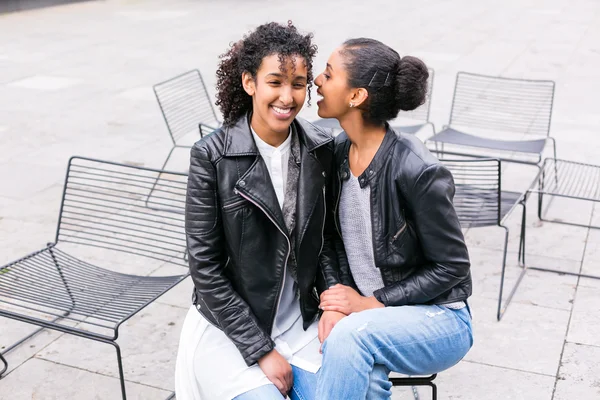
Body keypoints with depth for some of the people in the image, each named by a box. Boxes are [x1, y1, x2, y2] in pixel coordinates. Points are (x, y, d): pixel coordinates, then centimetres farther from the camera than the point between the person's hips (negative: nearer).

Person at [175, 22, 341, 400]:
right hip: (228, 325, -3)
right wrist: (260, 350, -14)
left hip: (300, 322, 3)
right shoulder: (212, 156, -15)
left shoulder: (321, 149, -4)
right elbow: (205, 267, -13)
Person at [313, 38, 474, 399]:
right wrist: (335, 303, -10)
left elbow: (452, 268, -14)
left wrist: (371, 303, -17)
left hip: (438, 320, -5)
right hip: (366, 314, 5)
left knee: (352, 335, -33)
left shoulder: (417, 171, -23)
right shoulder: (337, 153, -3)